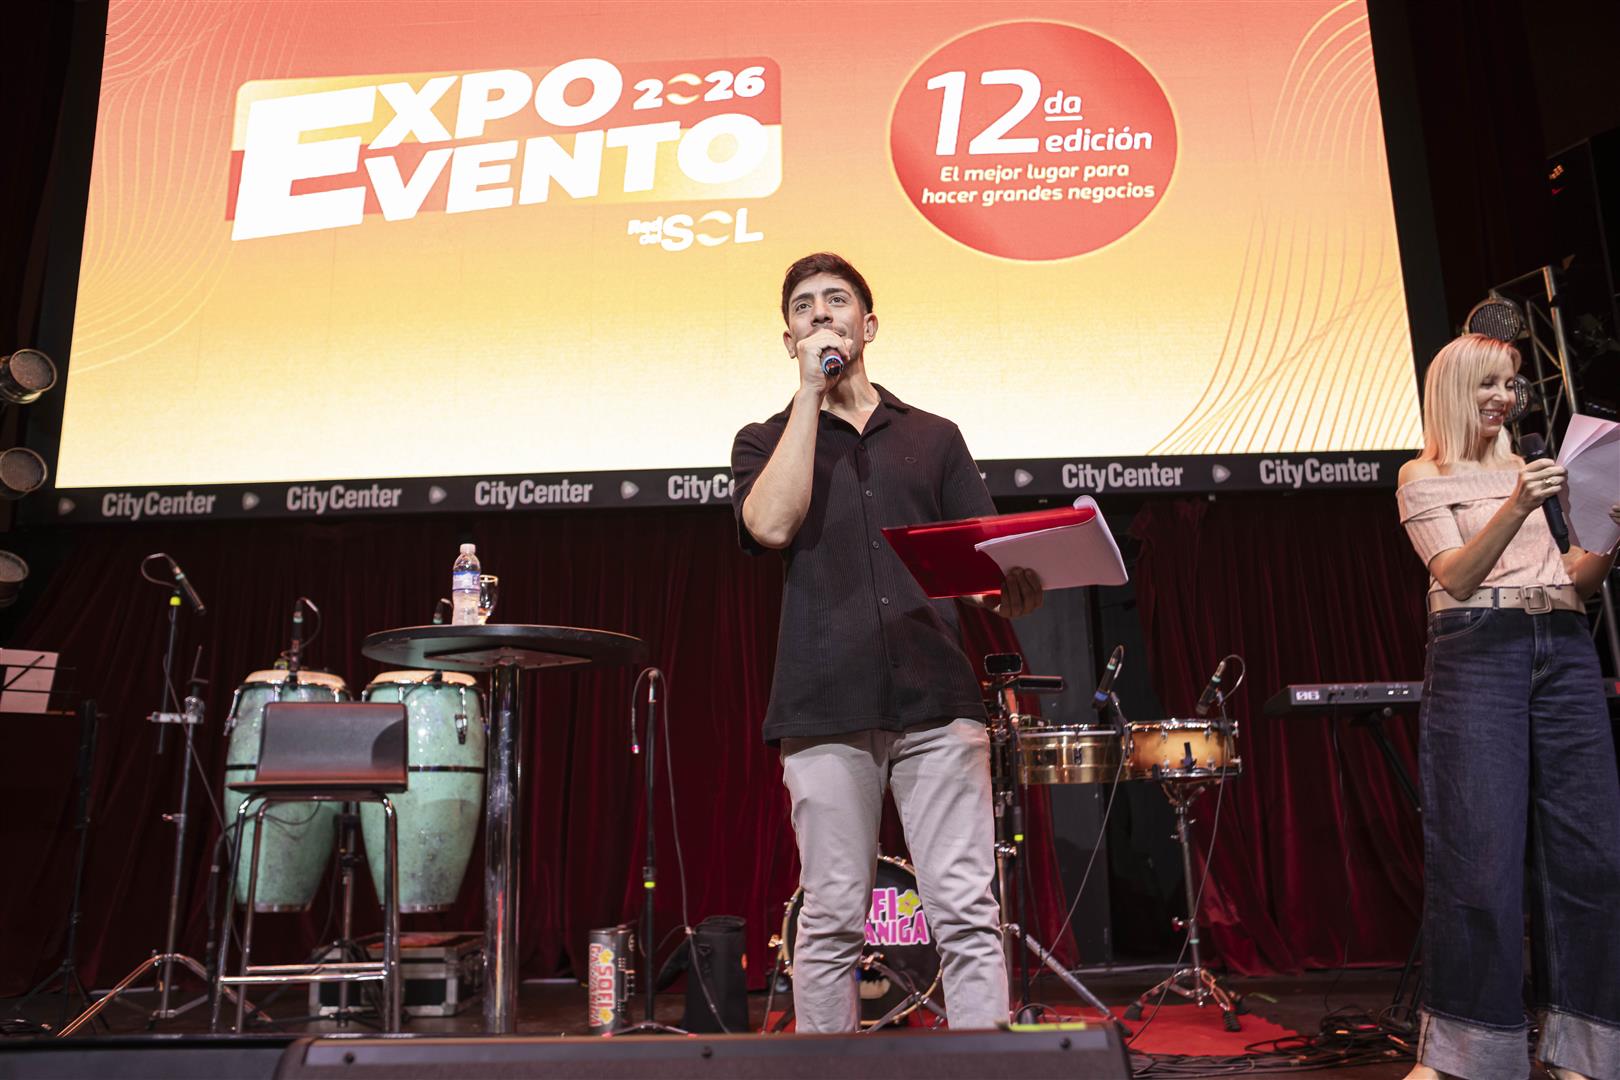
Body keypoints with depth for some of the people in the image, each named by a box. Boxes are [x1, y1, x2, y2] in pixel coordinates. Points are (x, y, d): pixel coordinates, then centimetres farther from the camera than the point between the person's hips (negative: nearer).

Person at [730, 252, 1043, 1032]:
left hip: (938, 697, 1)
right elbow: (772, 524, -6)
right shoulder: (765, 441, 16)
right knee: (832, 920, 3)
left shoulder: (933, 437, 19)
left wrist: (1013, 590, -10)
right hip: (826, 706, -1)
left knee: (965, 913, -3)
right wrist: (811, 395, -1)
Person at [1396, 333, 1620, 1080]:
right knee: (1480, 851, -10)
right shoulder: (1423, 478, 7)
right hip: (1478, 652, -5)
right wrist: (1515, 508, -21)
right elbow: (1459, 577, -8)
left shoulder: (1529, 469, 23)